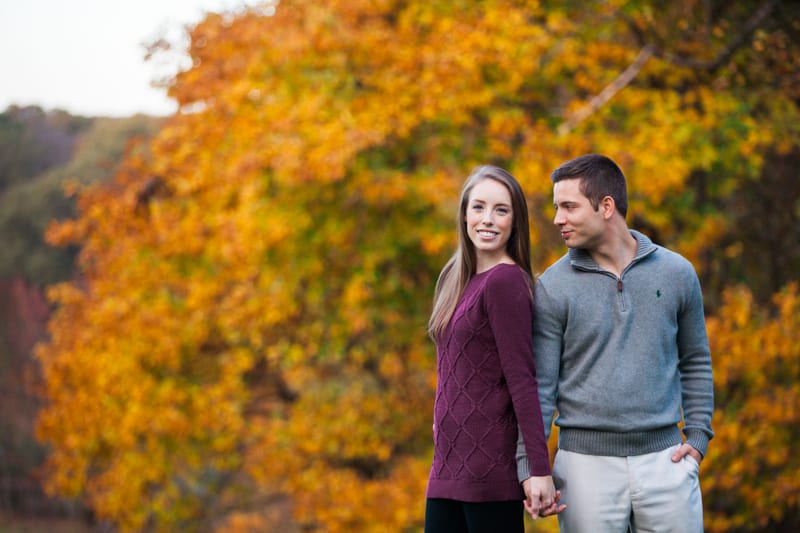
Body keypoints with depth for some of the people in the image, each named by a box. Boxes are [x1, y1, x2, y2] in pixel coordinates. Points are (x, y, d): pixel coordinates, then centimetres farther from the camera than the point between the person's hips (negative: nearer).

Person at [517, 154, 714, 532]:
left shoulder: (676, 273, 4)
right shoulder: (553, 287, -2)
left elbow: (695, 362, 13)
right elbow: (539, 385, -3)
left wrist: (698, 437, 4)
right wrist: (529, 466, -11)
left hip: (664, 459, 2)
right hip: (587, 462, -1)